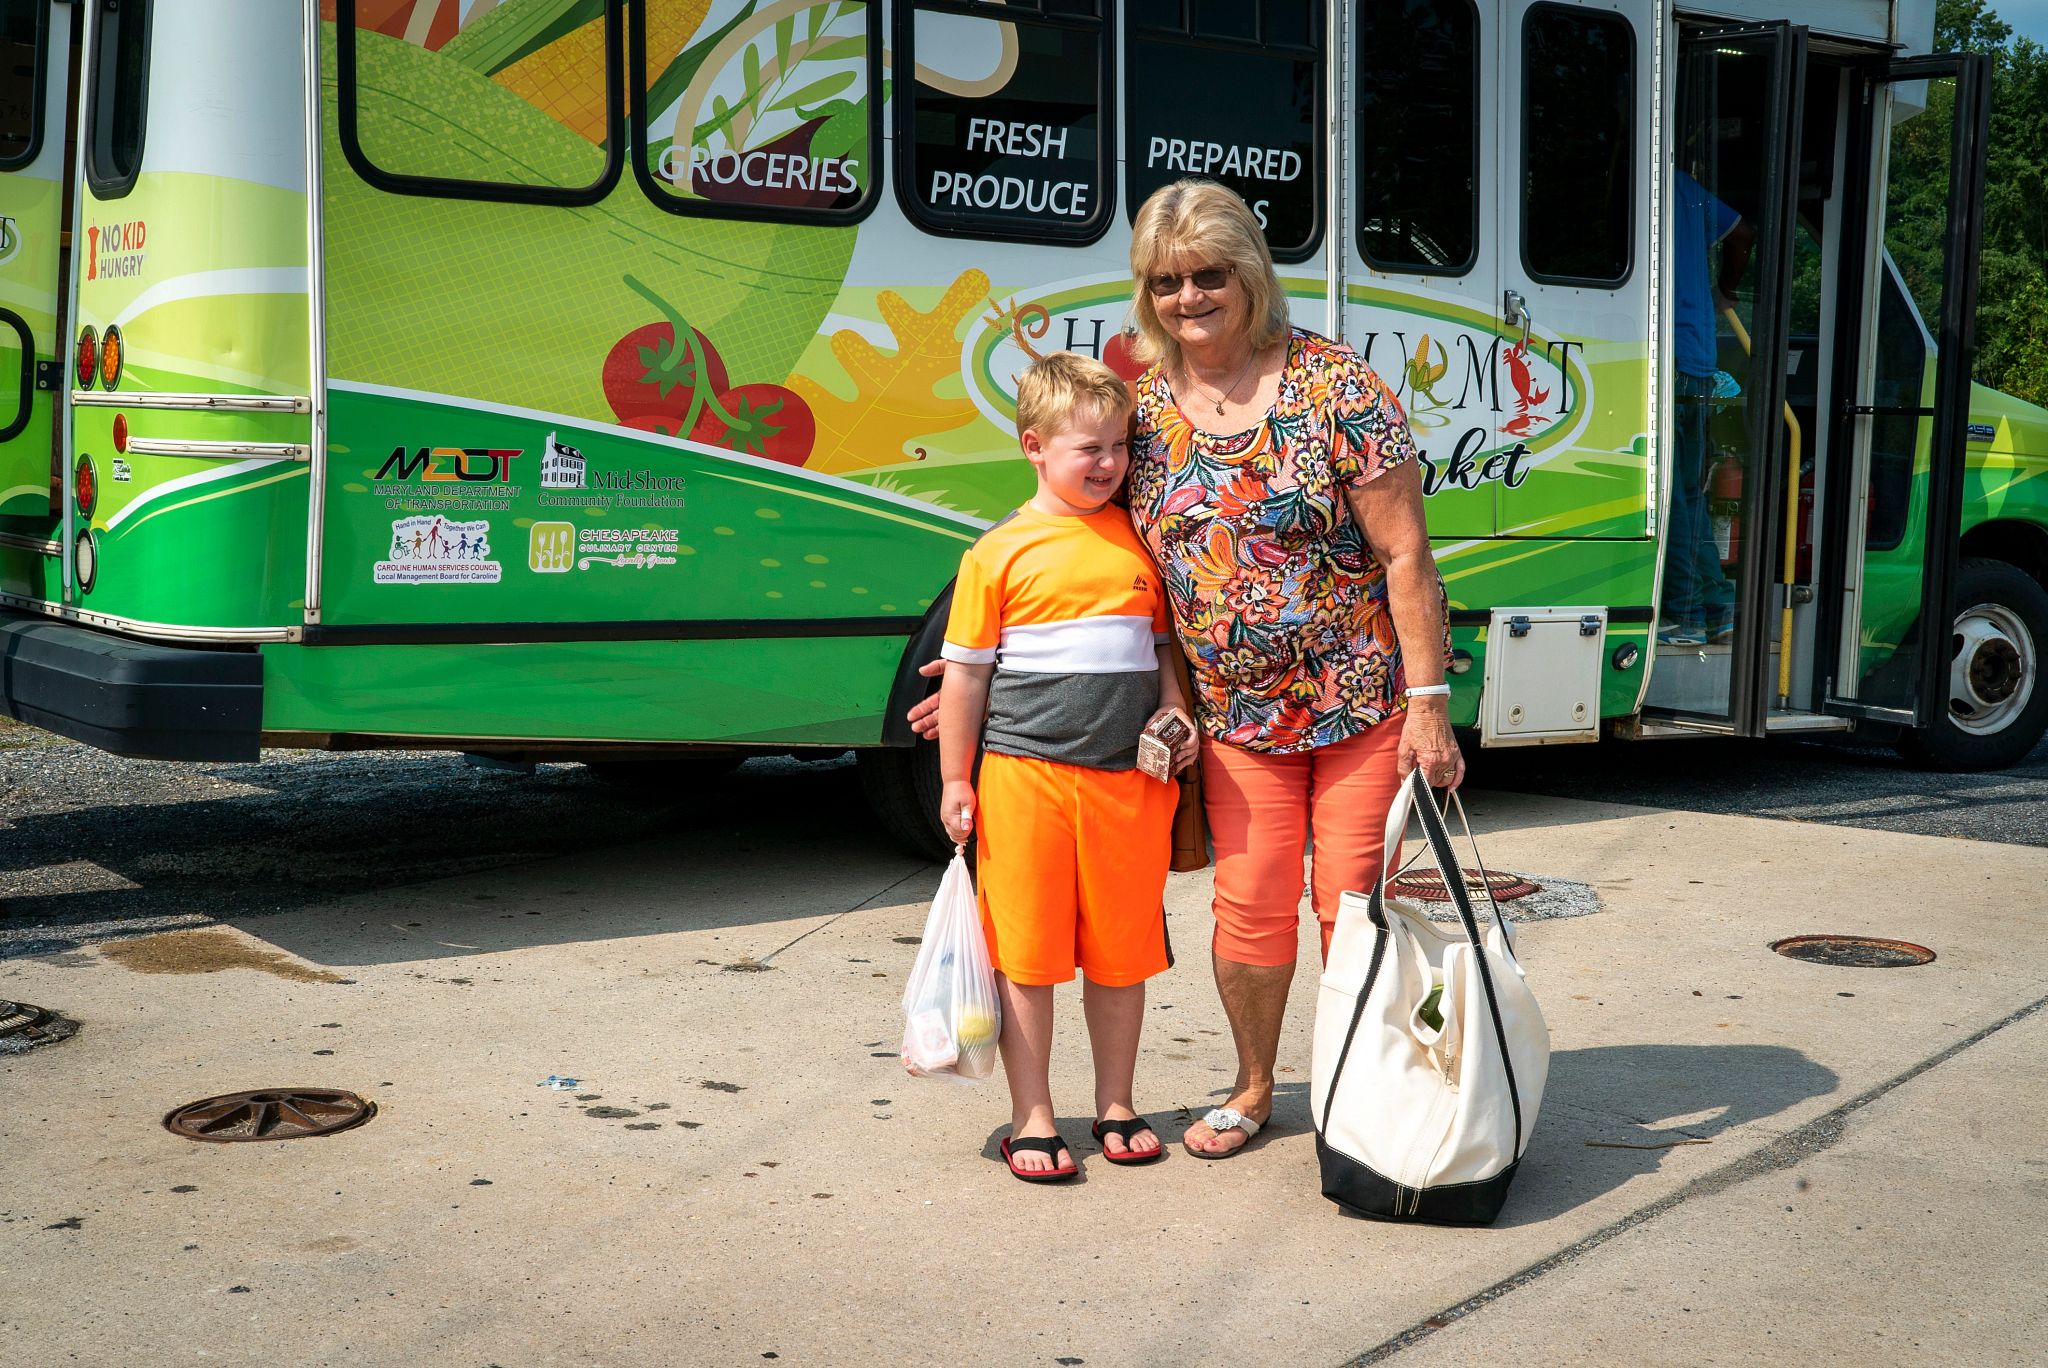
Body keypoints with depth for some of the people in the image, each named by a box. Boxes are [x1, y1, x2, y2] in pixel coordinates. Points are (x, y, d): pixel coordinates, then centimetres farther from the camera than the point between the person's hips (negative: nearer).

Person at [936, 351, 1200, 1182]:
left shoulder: (1140, 542, 8)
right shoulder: (1000, 552, -1)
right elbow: (966, 671, 2)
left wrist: (1175, 713, 2)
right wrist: (955, 780, 0)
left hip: (1129, 780, 3)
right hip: (1024, 775, -3)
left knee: (1121, 949, 10)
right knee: (1026, 952, 3)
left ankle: (1115, 1105, 25)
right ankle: (1032, 1119, 13)